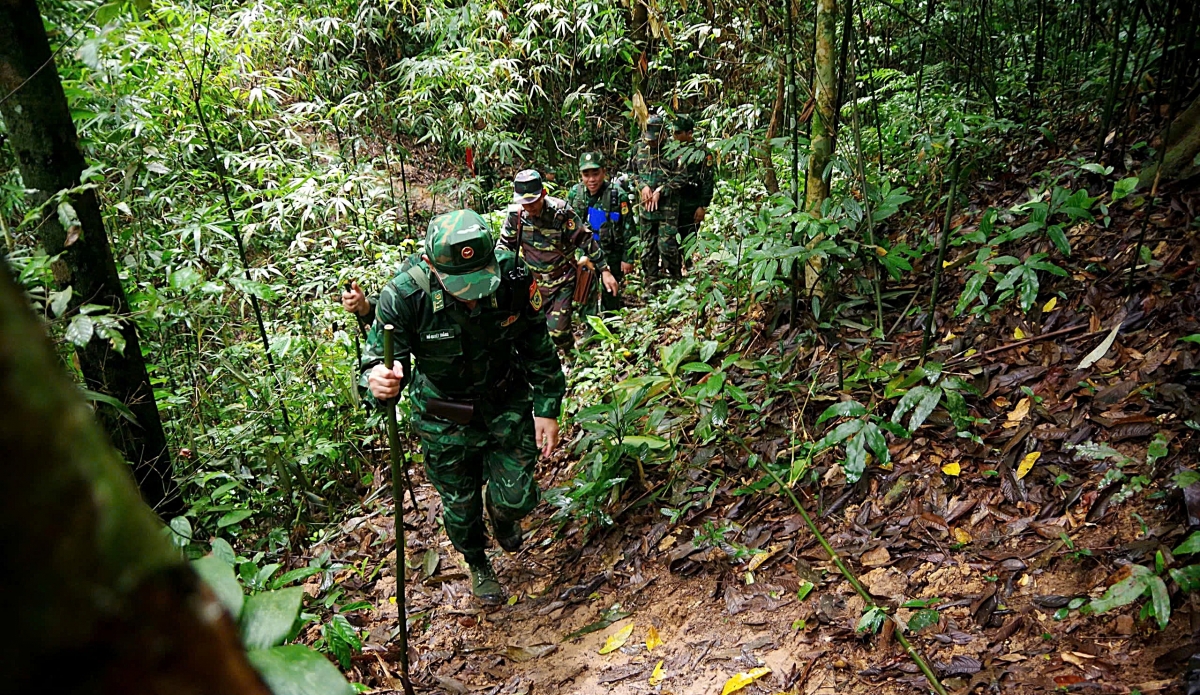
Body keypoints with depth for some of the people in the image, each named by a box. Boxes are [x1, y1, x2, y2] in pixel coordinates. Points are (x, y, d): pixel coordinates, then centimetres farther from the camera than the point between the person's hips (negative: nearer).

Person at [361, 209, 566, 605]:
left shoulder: (512, 276, -25)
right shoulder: (404, 297, -31)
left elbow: (537, 346, -8)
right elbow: (382, 362, -21)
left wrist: (547, 409, -5)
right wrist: (377, 382, -46)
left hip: (507, 405, 1)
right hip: (444, 419, -1)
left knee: (516, 499, 4)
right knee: (460, 504, 17)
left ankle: (503, 516, 45)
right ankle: (478, 566, 50)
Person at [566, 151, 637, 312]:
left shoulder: (618, 195, -18)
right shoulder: (575, 193, -5)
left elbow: (628, 229, -12)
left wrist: (628, 258, -11)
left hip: (611, 254, -4)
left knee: (610, 295, 10)